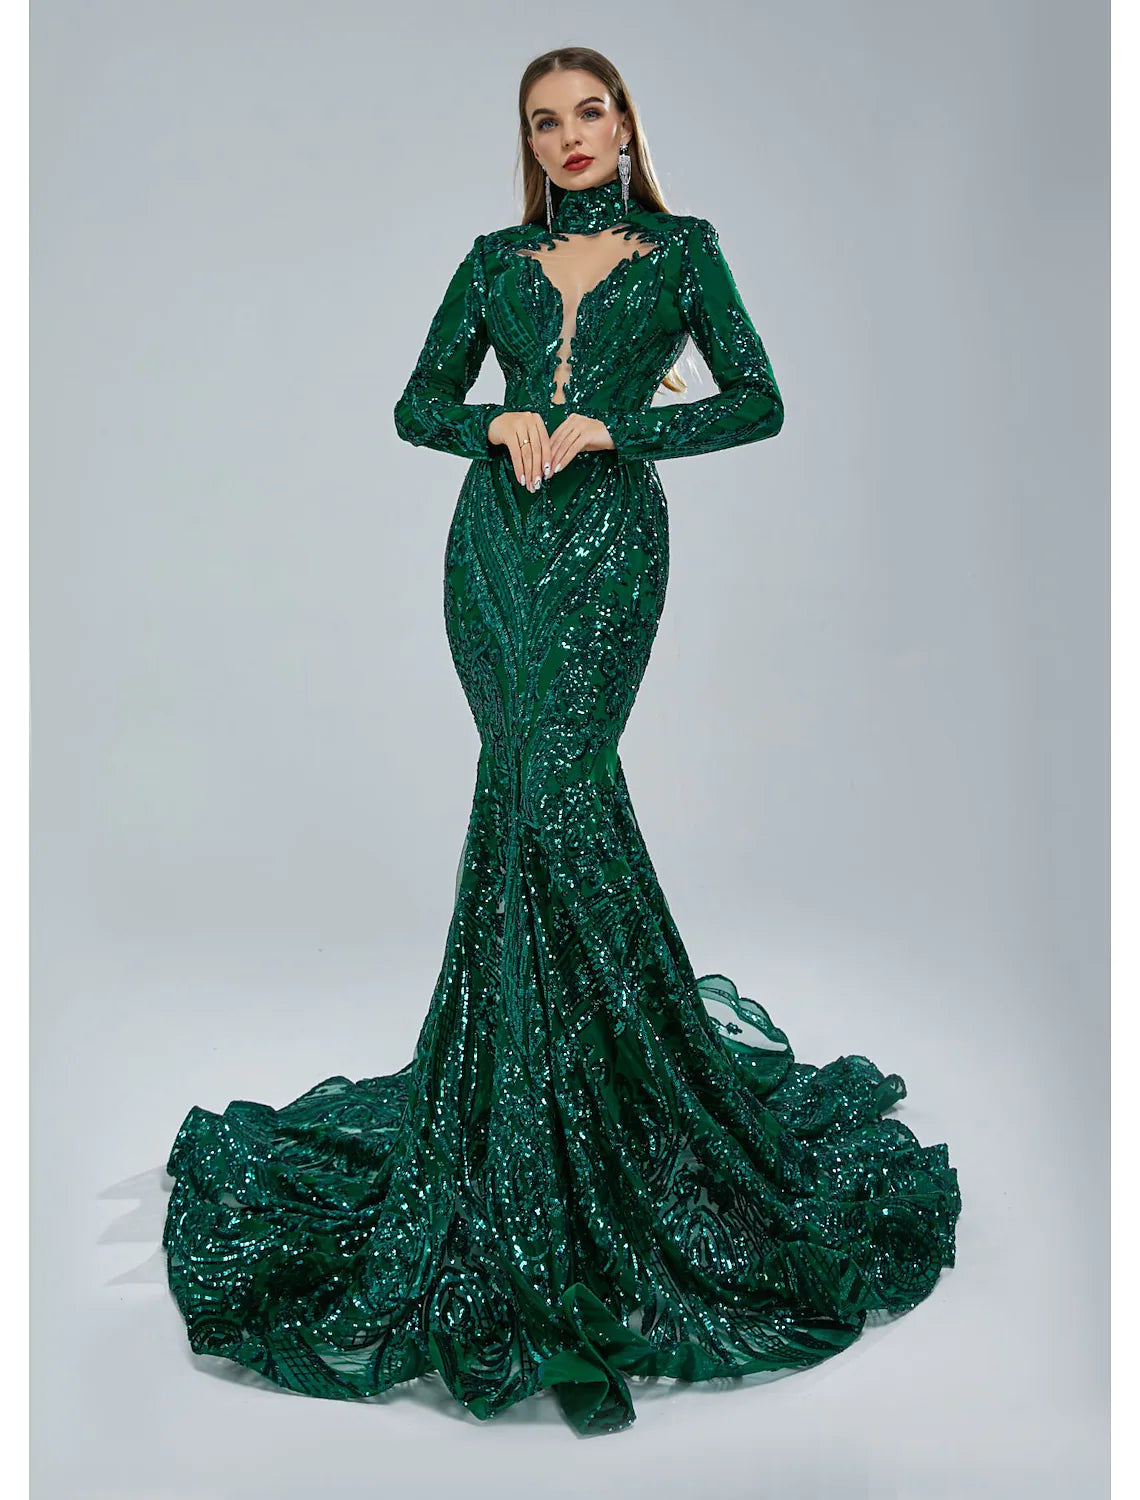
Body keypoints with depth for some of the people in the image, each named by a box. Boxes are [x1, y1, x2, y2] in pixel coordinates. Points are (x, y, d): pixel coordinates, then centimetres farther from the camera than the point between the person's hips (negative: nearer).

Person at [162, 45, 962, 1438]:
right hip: (498, 543, 3)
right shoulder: (496, 259, 18)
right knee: (547, 795, -6)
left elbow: (758, 401, 3)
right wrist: (501, 421, -4)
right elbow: (417, 403, 17)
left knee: (543, 797, -16)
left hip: (610, 545, -3)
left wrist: (604, 426, -8)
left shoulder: (680, 248, 11)